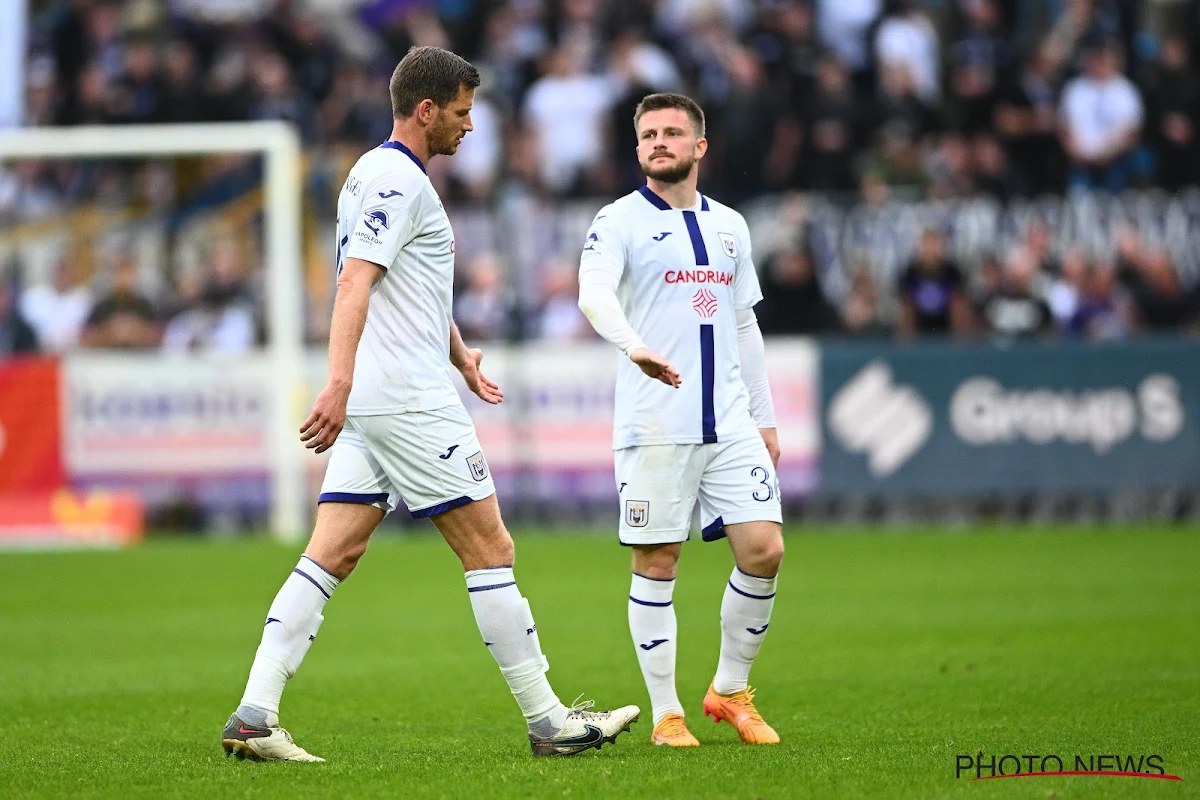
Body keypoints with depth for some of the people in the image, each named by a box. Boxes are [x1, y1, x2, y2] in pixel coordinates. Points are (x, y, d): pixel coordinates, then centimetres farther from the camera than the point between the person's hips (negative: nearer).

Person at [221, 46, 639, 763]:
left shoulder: (375, 174, 20)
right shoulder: (399, 180, -12)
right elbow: (354, 284, -24)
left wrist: (459, 353, 38)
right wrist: (339, 384, -33)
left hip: (369, 407, 10)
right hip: (410, 402, -10)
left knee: (332, 556, 3)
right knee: (490, 547, -2)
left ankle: (254, 716, -6)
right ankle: (549, 723, 3)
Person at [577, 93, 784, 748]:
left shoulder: (729, 225, 17)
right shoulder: (619, 221, -1)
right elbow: (593, 295, -19)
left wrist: (764, 418, 20)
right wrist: (635, 347, -38)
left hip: (730, 420, 5)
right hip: (654, 424, -4)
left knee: (763, 549, -5)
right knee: (656, 565, -2)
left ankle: (730, 690, 14)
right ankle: (666, 714, 7)